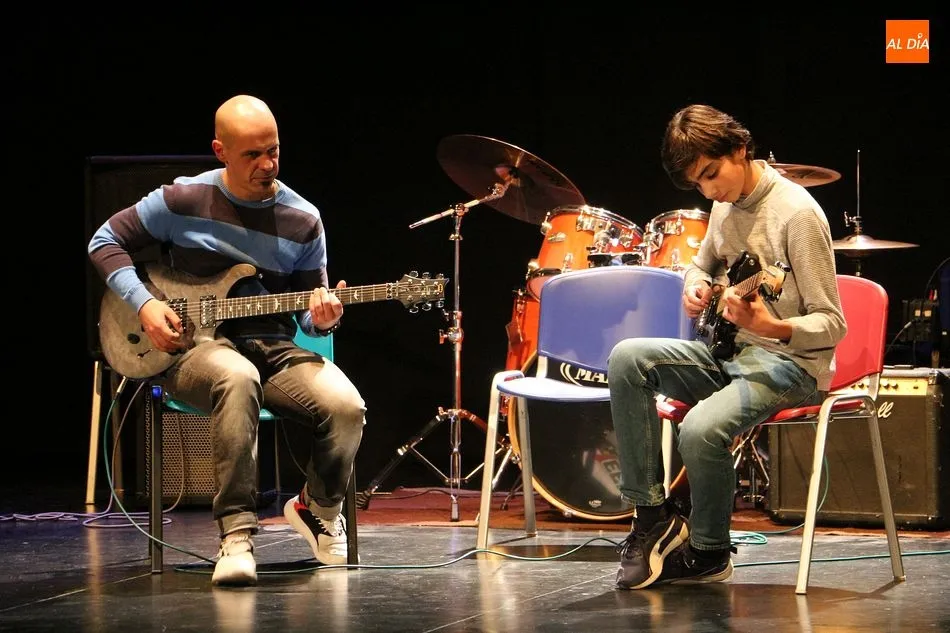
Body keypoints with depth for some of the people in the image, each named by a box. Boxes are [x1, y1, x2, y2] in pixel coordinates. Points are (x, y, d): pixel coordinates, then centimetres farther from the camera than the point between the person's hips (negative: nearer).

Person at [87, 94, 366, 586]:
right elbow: (106, 241, 7)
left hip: (274, 350, 3)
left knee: (345, 405, -27)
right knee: (237, 377, -41)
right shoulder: (184, 200, -2)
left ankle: (318, 508, 6)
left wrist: (321, 318, -15)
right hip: (195, 346, -3)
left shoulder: (303, 221, 5)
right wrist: (143, 303, -7)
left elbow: (308, 310, 10)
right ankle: (236, 535, -37)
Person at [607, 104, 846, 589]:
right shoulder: (725, 205, 7)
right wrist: (695, 285, 3)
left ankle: (709, 553, -5)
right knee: (627, 359, -14)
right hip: (730, 352, 8)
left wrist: (772, 326, -35)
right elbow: (702, 264, 28)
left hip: (791, 363, -8)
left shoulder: (797, 213, -17)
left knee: (701, 430, -32)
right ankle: (653, 514, -9)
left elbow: (832, 325, -16)